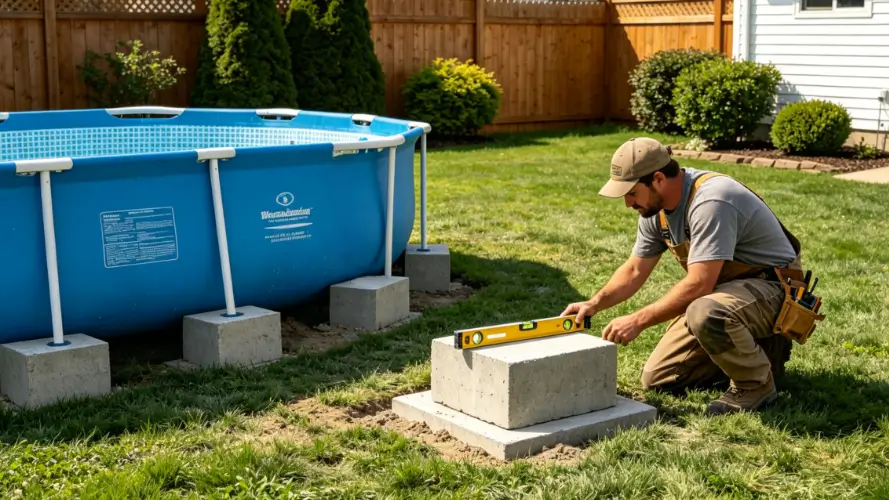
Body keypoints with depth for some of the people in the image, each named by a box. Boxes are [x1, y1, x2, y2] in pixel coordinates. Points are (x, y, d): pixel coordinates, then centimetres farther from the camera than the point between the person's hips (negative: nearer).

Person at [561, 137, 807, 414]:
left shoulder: (710, 202, -30)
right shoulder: (657, 206, -1)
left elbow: (698, 285, -33)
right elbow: (634, 270, 9)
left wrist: (638, 321, -29)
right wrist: (593, 304, -6)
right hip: (720, 289, 9)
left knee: (705, 314, -41)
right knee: (658, 379, 4)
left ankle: (756, 383, -12)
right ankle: (754, 351, 17)